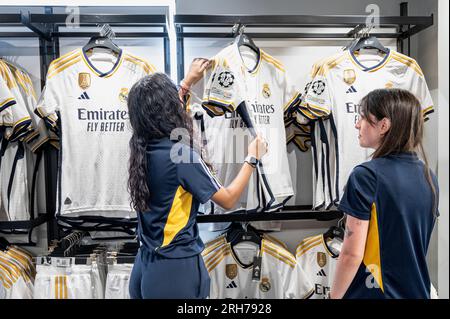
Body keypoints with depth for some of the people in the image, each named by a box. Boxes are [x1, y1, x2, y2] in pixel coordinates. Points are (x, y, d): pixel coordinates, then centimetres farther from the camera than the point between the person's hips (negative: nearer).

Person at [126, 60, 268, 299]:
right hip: (177, 269, -7)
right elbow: (228, 200, -13)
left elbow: (157, 110, 19)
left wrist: (188, 81, 28)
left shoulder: (140, 146, -3)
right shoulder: (183, 155, -23)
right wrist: (252, 159, -3)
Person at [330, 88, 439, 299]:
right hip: (418, 291, 6)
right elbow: (417, 244, 9)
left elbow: (352, 254, -20)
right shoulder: (429, 177, 0)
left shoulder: (366, 176, -21)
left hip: (371, 292, -6)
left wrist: (334, 296, -8)